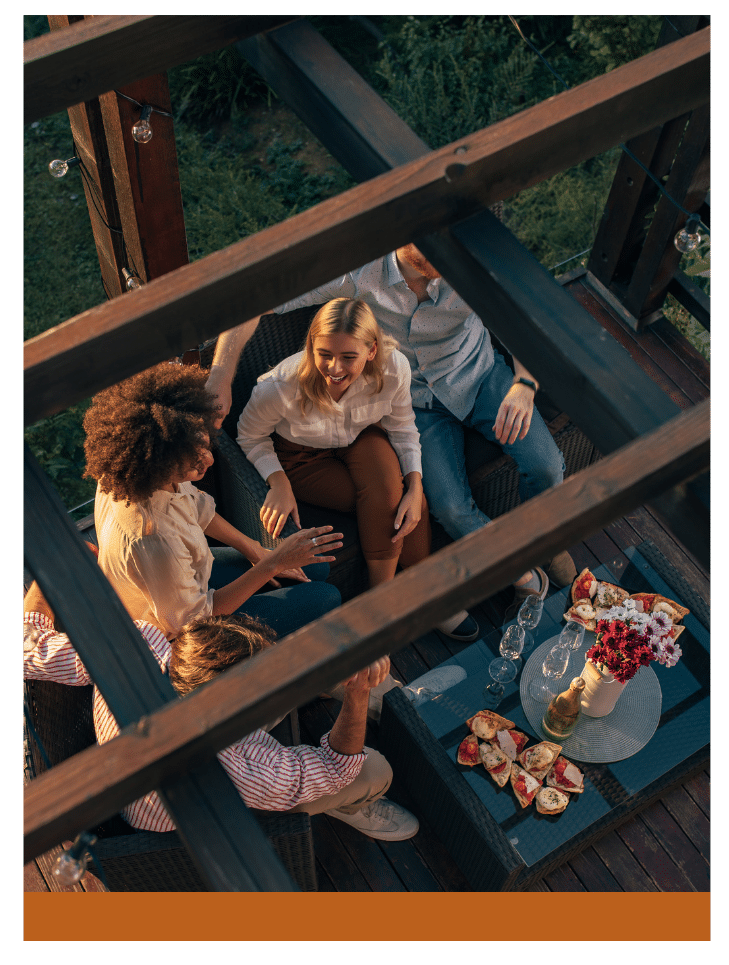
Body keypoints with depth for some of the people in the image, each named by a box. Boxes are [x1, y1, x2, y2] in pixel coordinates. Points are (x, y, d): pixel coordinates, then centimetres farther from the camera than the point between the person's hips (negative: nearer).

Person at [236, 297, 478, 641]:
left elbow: (402, 428, -8)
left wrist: (415, 486, -20)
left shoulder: (394, 368, -27)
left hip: (361, 438, 3)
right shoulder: (281, 387, -35)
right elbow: (250, 435, -13)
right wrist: (279, 484, -28)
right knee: (385, 499, -24)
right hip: (303, 457, -3)